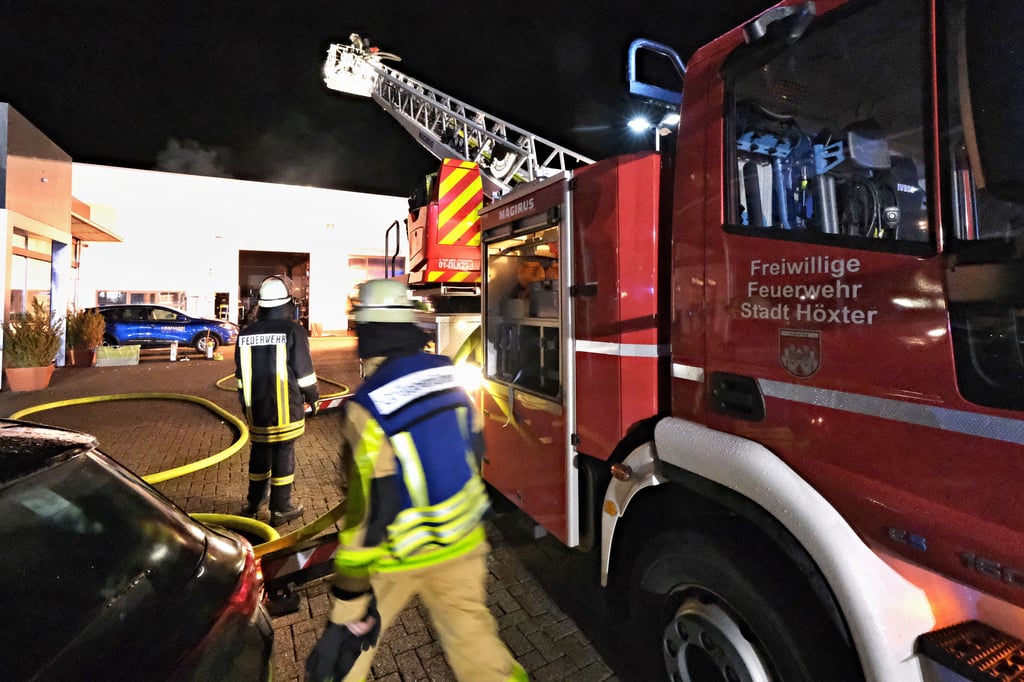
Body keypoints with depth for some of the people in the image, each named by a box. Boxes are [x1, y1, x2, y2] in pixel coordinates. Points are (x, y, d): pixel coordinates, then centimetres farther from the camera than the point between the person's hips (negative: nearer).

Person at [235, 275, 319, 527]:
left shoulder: (246, 333, 5)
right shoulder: (293, 331, -12)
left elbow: (241, 374, 12)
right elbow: (304, 371, -11)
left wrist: (245, 403, 23)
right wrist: (312, 397, 4)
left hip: (256, 407, 5)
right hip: (286, 408, -5)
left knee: (259, 452, 17)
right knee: (283, 454, 3)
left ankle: (253, 503, 30)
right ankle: (280, 509, 11)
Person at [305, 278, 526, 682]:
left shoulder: (368, 408, -26)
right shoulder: (448, 377, -9)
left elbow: (367, 514, -27)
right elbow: (474, 448, 5)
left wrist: (346, 615, -19)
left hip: (397, 555, -4)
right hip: (460, 543, 4)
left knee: (355, 633, 23)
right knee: (471, 632, 20)